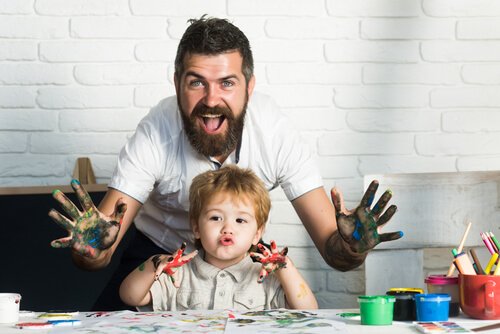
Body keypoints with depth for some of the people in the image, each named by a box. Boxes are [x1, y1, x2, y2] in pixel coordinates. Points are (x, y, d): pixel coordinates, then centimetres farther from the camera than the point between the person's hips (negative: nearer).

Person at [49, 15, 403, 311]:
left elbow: (330, 246, -26)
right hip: (159, 249, -1)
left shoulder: (277, 132, -27)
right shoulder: (157, 133, -31)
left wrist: (350, 249, -50)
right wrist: (92, 251, -56)